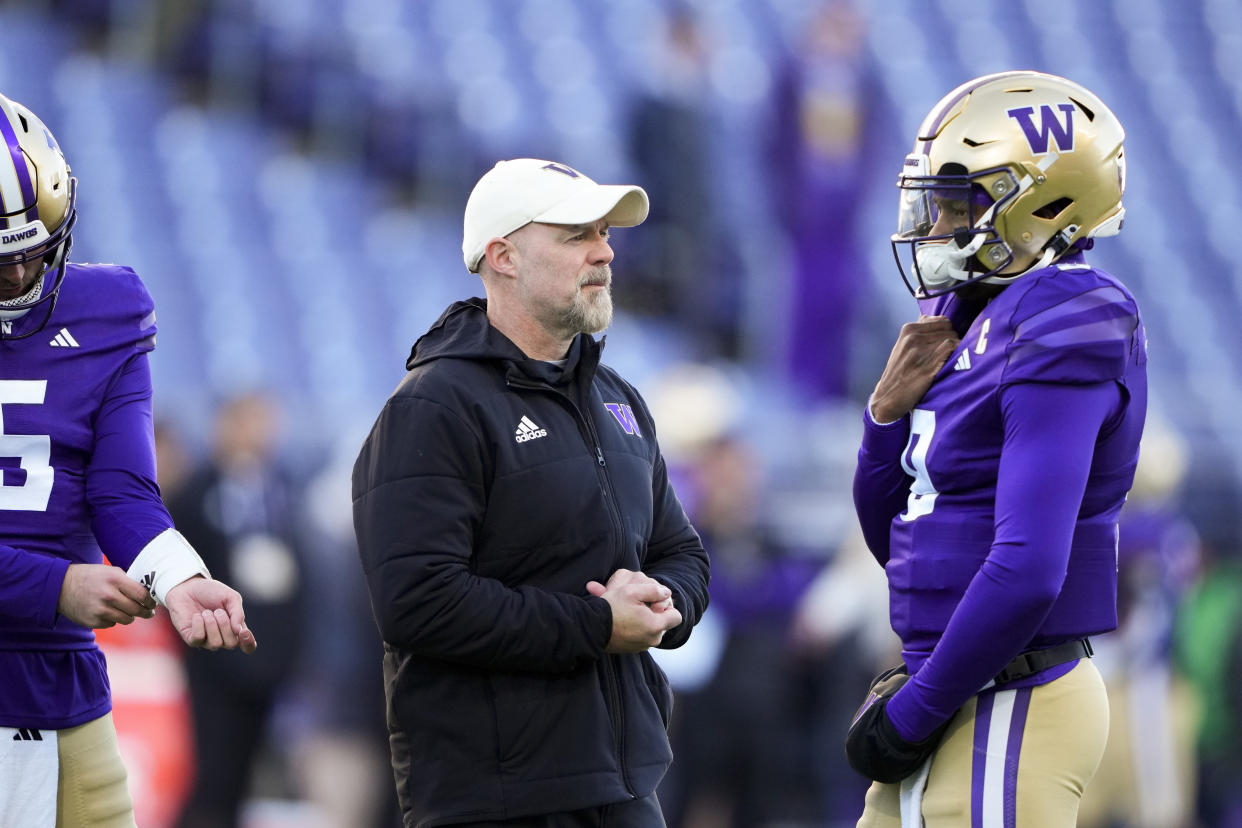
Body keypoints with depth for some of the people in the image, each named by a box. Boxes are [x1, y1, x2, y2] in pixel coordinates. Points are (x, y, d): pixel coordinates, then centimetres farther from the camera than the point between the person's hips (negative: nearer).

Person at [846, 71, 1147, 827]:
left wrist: (910, 716, -17)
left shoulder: (1064, 332, -16)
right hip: (954, 701, 9)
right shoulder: (969, 318, 12)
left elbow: (1026, 571, -25)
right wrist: (891, 412, 0)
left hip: (1008, 711, -9)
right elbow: (895, 536, 18)